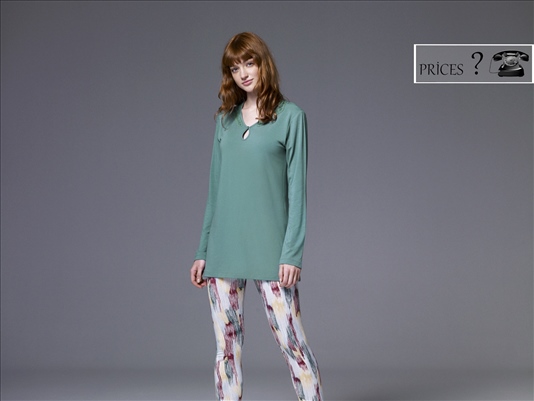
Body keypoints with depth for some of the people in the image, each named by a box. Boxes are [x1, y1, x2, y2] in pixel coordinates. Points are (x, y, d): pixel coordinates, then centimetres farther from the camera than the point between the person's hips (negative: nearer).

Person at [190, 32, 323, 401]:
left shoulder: (290, 116, 0)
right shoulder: (225, 119, 12)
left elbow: (297, 187, -4)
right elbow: (215, 188, 14)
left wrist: (293, 252, -11)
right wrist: (203, 251, 11)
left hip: (269, 247, -4)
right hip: (224, 247, 4)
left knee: (291, 340, -4)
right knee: (227, 344, 7)